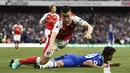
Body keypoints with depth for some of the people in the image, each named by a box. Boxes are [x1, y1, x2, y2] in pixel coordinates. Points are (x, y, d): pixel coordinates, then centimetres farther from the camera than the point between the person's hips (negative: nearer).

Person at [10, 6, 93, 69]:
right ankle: (19, 62, 2)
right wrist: (51, 45, -78)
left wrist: (88, 33, -56)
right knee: (43, 61, -10)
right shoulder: (59, 23, -39)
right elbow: (53, 34, -57)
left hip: (65, 41, 5)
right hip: (56, 40, -5)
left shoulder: (75, 19, -29)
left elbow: (90, 26, -32)